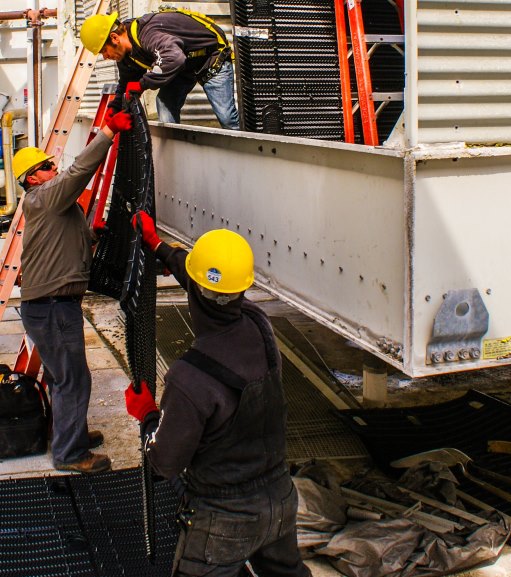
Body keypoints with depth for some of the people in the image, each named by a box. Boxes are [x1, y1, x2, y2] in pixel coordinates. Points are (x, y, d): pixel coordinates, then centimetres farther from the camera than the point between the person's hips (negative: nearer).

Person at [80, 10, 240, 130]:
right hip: (185, 65, 9)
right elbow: (126, 85, 12)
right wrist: (114, 110, -2)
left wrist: (142, 84, -43)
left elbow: (174, 58, -53)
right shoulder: (126, 55, -4)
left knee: (226, 117, -12)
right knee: (164, 101, -9)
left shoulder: (147, 33, -37)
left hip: (212, 57, -8)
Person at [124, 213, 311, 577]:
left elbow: (167, 464, -16)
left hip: (225, 520, -6)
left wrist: (146, 414, 3)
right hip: (281, 499, 6)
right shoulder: (260, 326, -13)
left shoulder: (189, 379, -31)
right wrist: (156, 244, 22)